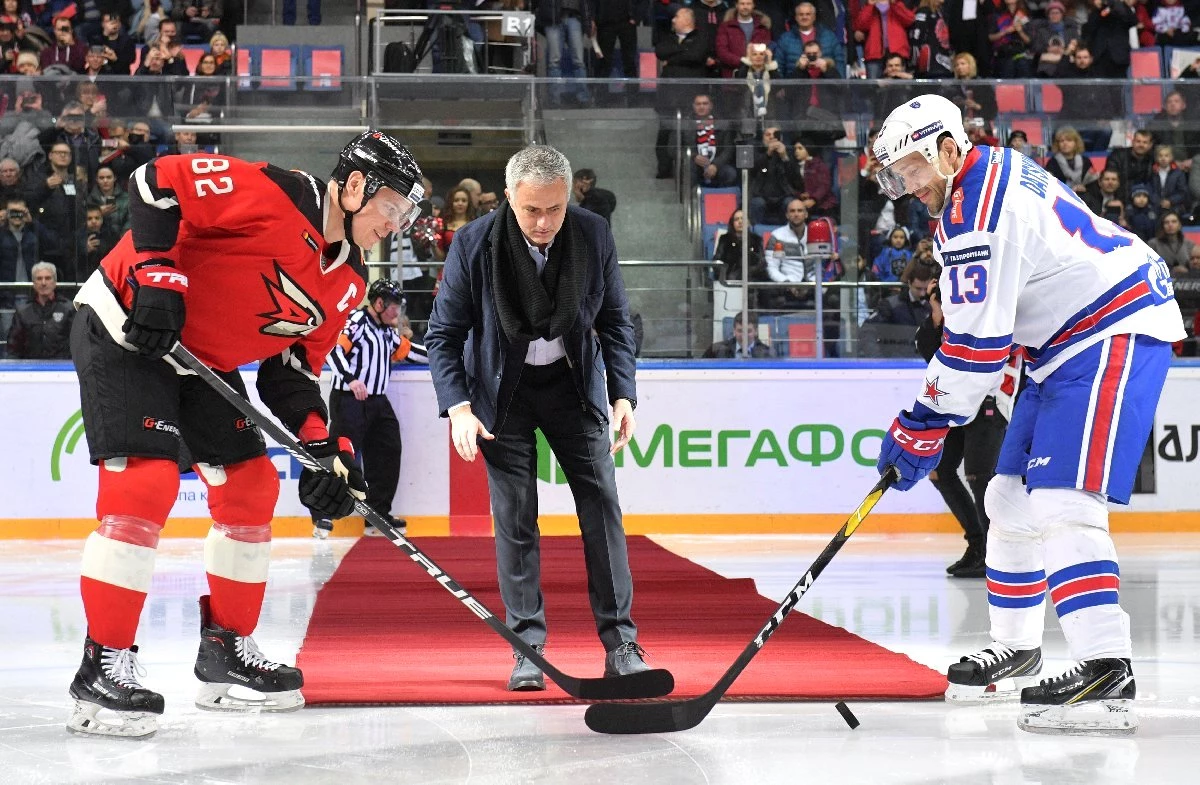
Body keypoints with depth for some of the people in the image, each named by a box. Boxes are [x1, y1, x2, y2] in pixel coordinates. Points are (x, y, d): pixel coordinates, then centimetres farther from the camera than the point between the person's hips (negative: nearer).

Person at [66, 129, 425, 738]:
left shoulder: (347, 281, 6)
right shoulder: (274, 193, -20)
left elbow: (291, 369, 8)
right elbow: (158, 182, -23)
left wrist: (326, 446, -6)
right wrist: (157, 274, -29)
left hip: (202, 360, 10)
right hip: (124, 328, -10)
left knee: (252, 486, 8)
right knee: (146, 482, -20)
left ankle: (225, 649, 21)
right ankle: (103, 666, -15)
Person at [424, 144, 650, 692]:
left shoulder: (594, 236, -13)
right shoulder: (474, 245, -19)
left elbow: (616, 320, 1)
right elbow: (443, 334, -9)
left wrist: (623, 394, -7)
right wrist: (458, 407, -20)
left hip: (574, 382, 2)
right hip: (503, 390, -2)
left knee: (602, 507, -5)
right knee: (514, 517, -5)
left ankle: (620, 646, -1)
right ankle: (528, 649, 2)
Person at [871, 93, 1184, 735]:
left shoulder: (977, 211, -20)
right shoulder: (992, 173, 13)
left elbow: (977, 341, -22)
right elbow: (976, 324, 23)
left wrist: (922, 428, -14)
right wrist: (929, 415, 21)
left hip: (1115, 332, -11)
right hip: (1072, 339, 11)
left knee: (1060, 502, -22)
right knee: (1011, 499, 15)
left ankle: (1105, 672, -29)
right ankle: (1015, 650, 30)